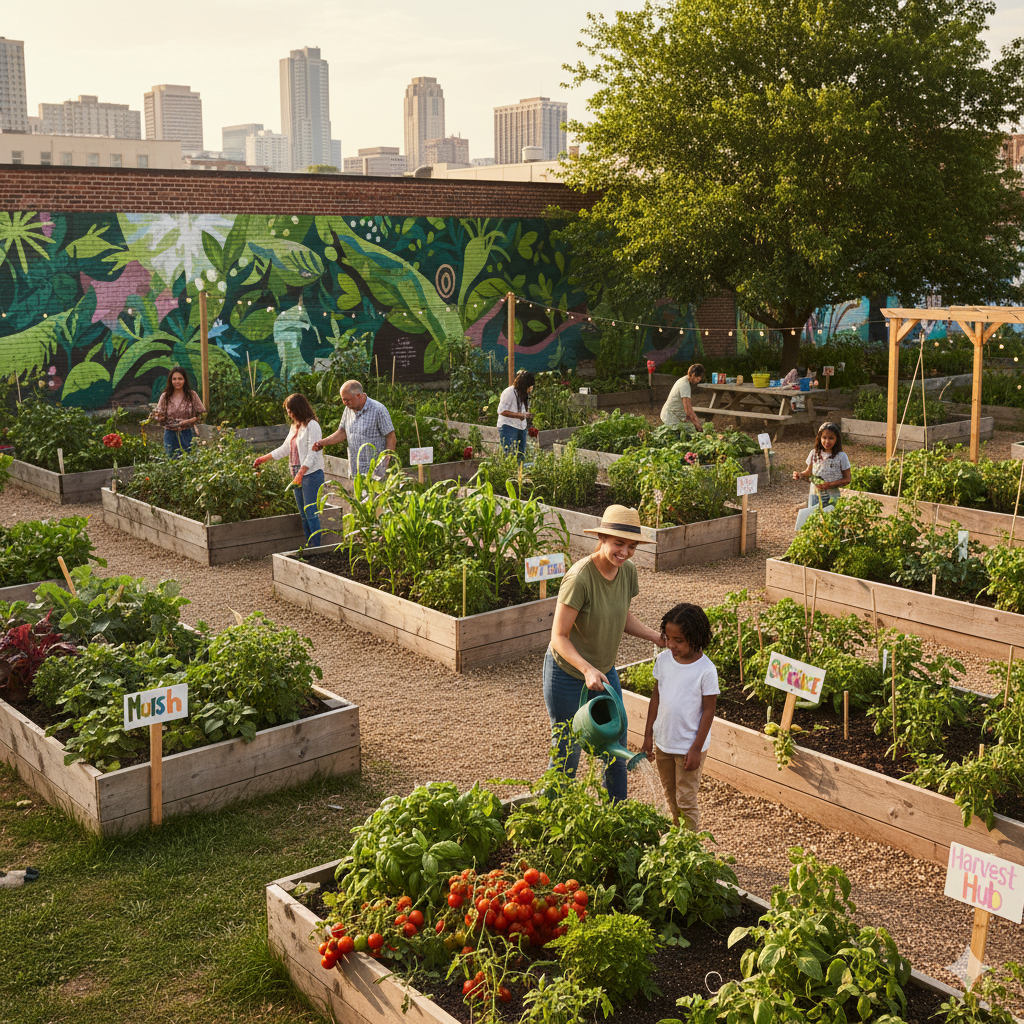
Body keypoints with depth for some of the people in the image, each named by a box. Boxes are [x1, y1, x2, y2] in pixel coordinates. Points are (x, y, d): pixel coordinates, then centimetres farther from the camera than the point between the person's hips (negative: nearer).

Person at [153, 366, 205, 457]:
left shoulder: (192, 395, 0)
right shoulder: (165, 396, 3)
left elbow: (201, 415, 0)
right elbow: (159, 416, 4)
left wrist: (189, 421, -16)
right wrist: (160, 418, -19)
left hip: (186, 435, -1)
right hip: (170, 435, 1)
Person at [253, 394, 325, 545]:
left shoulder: (312, 425, -11)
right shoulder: (295, 427, 17)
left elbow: (312, 454, -18)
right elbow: (285, 449, 27)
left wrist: (300, 474, -24)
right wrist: (264, 458, 27)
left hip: (311, 474, -9)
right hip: (298, 475, 9)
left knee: (310, 512, -11)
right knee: (303, 514, 8)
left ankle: (317, 547, -8)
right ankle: (310, 547, 12)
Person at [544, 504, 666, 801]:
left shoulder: (628, 571, -7)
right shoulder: (579, 579, -29)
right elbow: (559, 636, -25)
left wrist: (655, 636, -6)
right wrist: (587, 669, -38)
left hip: (604, 671, 7)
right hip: (567, 674, -7)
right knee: (567, 751, 6)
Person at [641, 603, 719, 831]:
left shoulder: (706, 670, -19)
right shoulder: (663, 660, -4)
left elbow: (708, 710, -13)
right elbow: (656, 697, 6)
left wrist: (696, 748, -13)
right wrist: (648, 735, 7)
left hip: (689, 747, -5)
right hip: (663, 742, 5)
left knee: (686, 801, 3)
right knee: (670, 796, 18)